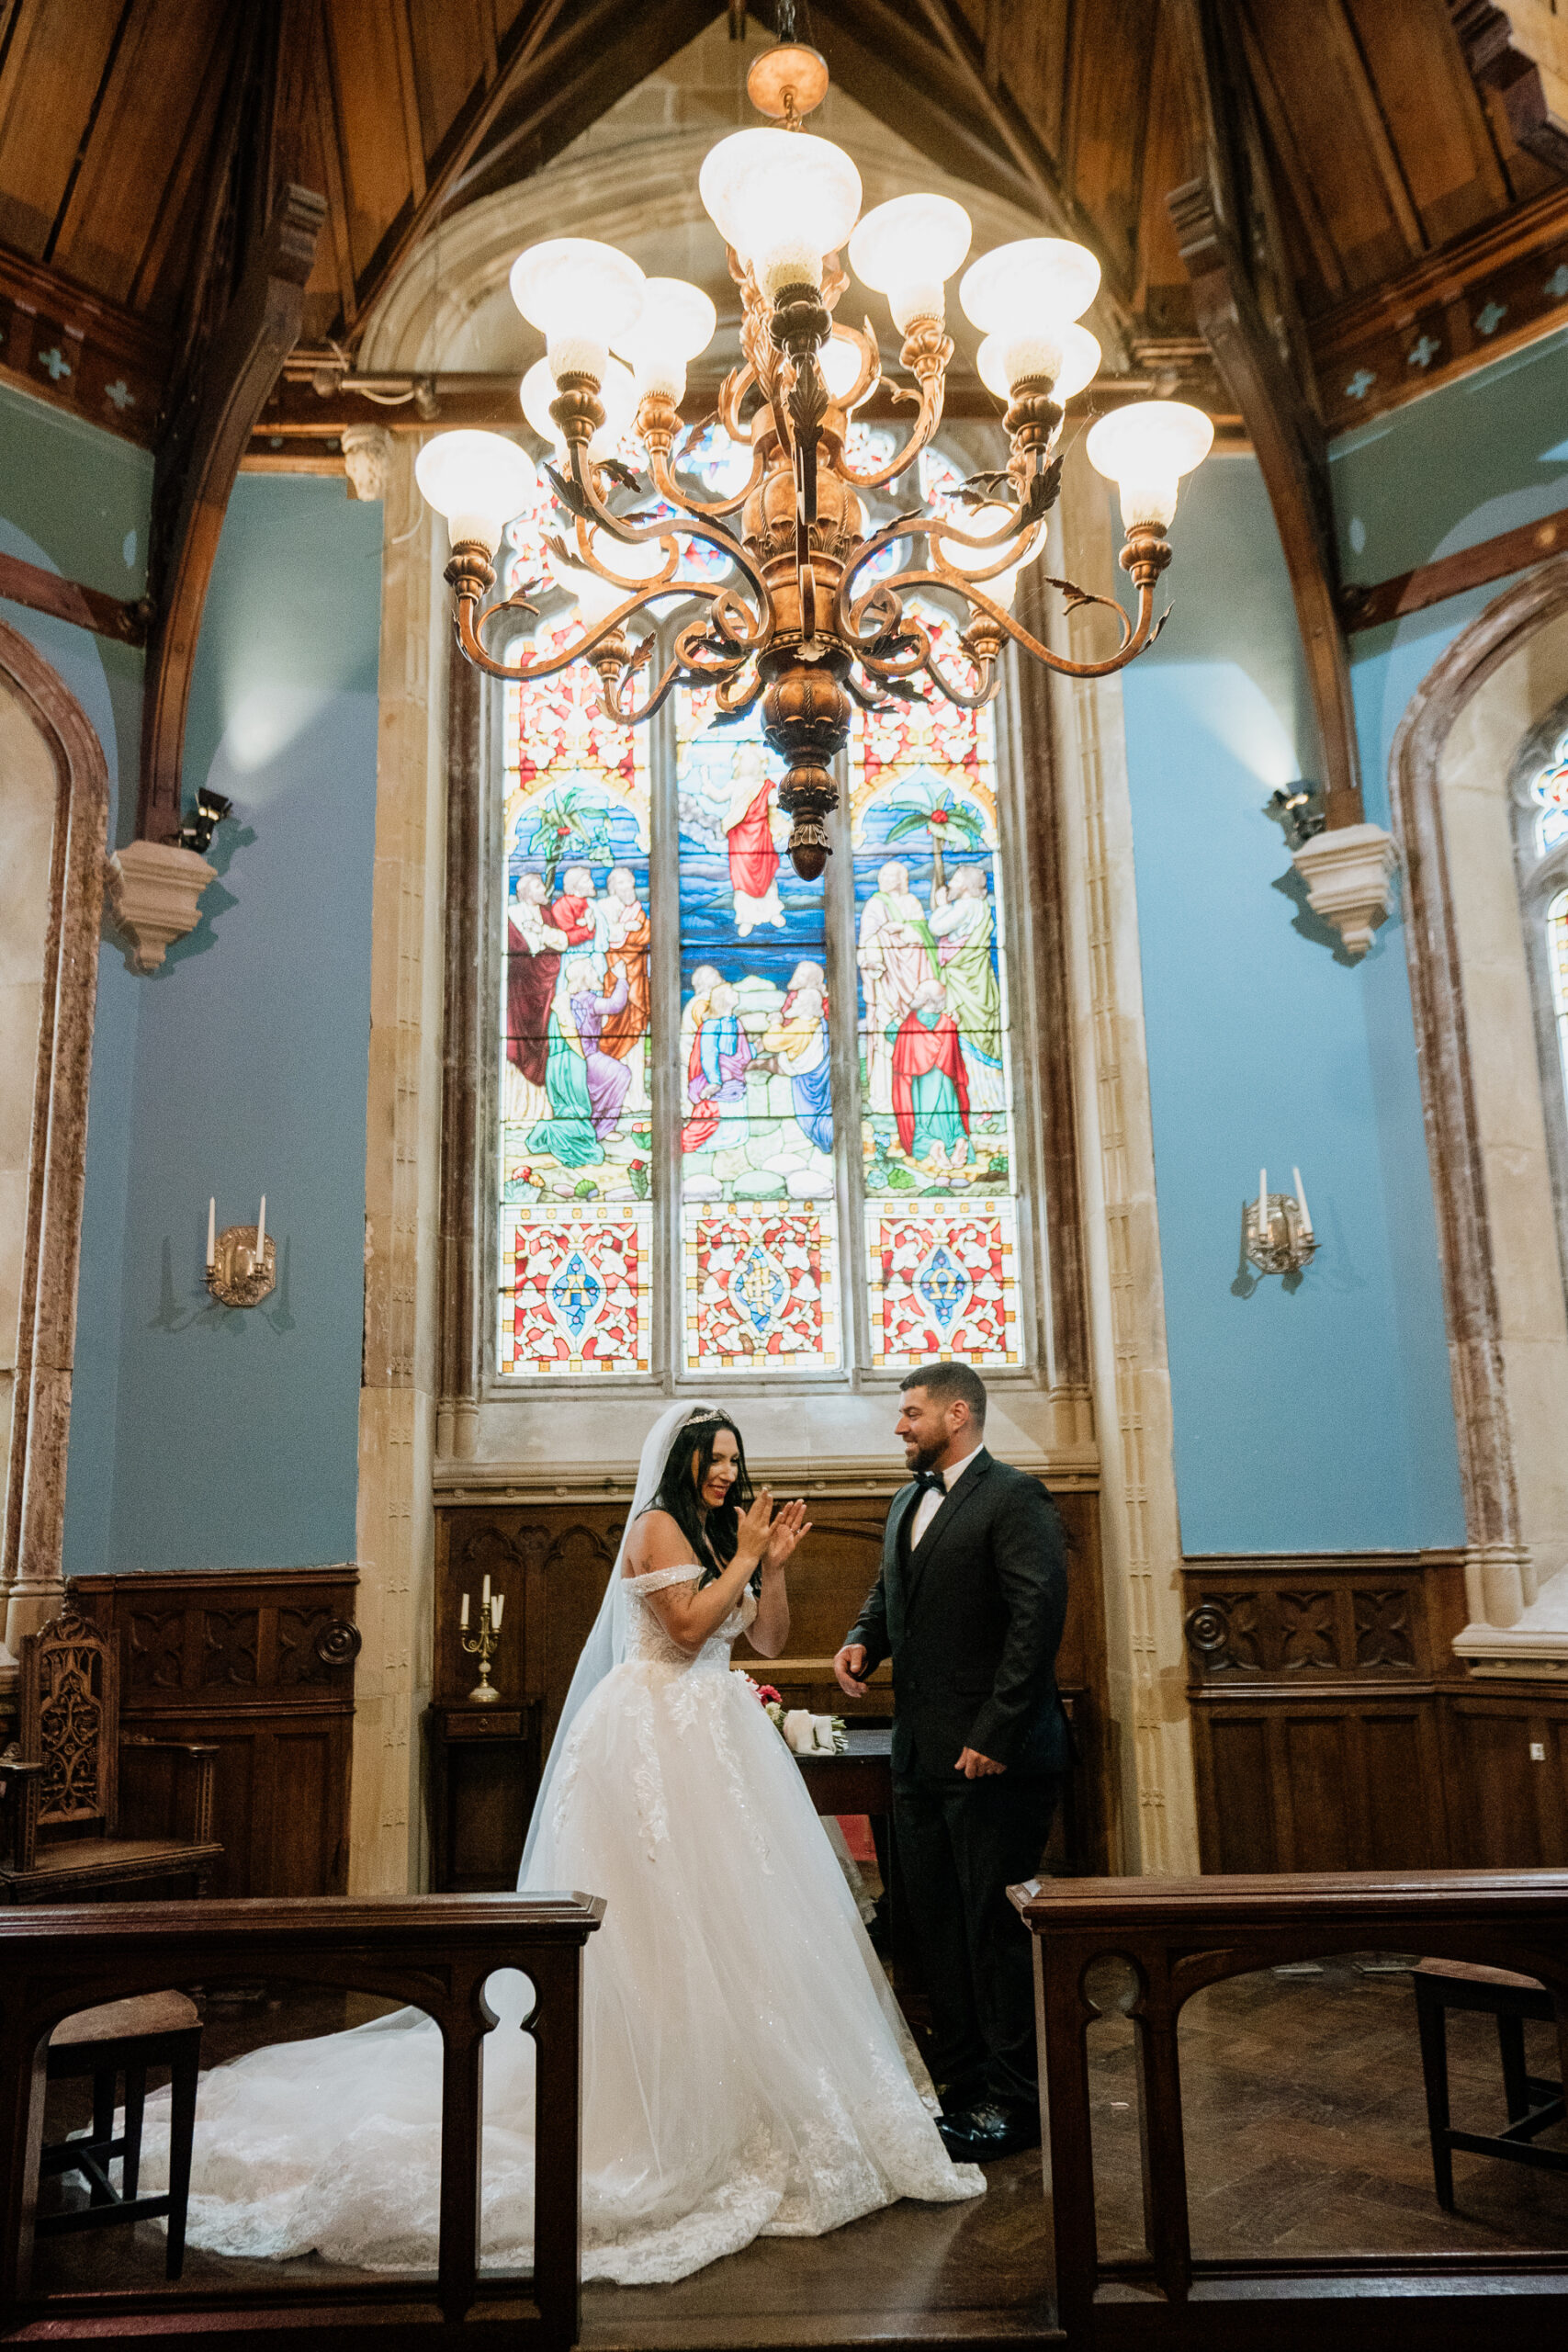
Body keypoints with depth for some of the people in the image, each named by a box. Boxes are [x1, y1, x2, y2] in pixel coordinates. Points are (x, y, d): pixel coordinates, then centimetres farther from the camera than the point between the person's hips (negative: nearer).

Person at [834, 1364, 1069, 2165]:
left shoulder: (1013, 1498, -12)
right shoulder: (909, 1501, 16)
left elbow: (1038, 1616, -19)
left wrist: (993, 1736, -21)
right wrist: (863, 1640, 2)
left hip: (992, 1759, -8)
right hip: (920, 1753, 9)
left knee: (994, 1924, 1)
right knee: (936, 1922, 14)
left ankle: (1015, 2101, 15)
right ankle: (964, 2082, 28)